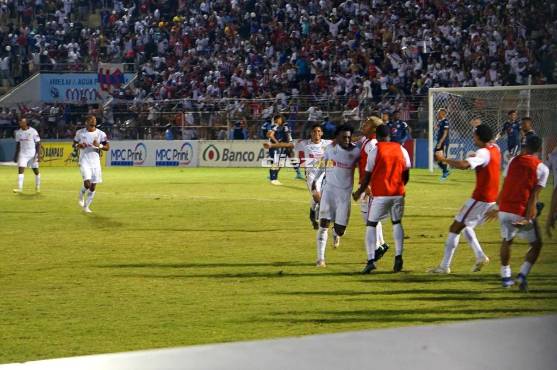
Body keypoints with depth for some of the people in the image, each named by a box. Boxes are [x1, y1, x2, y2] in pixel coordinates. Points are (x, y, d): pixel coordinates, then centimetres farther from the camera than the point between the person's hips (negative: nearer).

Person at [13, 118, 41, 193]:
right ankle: (19, 188, -15)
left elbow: (38, 144, -8)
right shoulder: (18, 132, 3)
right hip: (22, 154, 3)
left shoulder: (33, 131, -10)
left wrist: (38, 155, -14)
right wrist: (16, 155, 12)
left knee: (36, 170, 7)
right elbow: (18, 144, 13)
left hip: (32, 154, -3)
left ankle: (38, 187, 24)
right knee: (20, 169, -12)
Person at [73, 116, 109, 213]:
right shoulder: (80, 133, 1)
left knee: (93, 186, 2)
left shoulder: (100, 134, 1)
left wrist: (99, 146, -17)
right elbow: (74, 144, 13)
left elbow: (107, 147, 2)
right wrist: (78, 145, -10)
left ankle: (86, 206, 16)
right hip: (84, 161, -2)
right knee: (87, 183, -19)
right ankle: (81, 196, 13)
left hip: (95, 162, 2)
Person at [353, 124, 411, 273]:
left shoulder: (375, 151, -5)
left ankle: (371, 260, -7)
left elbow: (368, 175, -2)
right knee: (397, 223, 18)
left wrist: (359, 192, 12)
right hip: (398, 193, 3)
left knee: (371, 224, 5)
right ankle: (398, 256, 5)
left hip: (380, 194, -3)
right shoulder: (401, 149, 6)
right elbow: (406, 174, 9)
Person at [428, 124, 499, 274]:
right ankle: (480, 257, 11)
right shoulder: (495, 149, 7)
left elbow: (464, 165, -36)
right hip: (492, 198, 9)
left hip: (480, 199, -9)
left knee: (455, 228, -4)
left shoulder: (483, 153, -20)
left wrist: (443, 159, -26)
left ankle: (444, 266, -4)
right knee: (465, 226, 22)